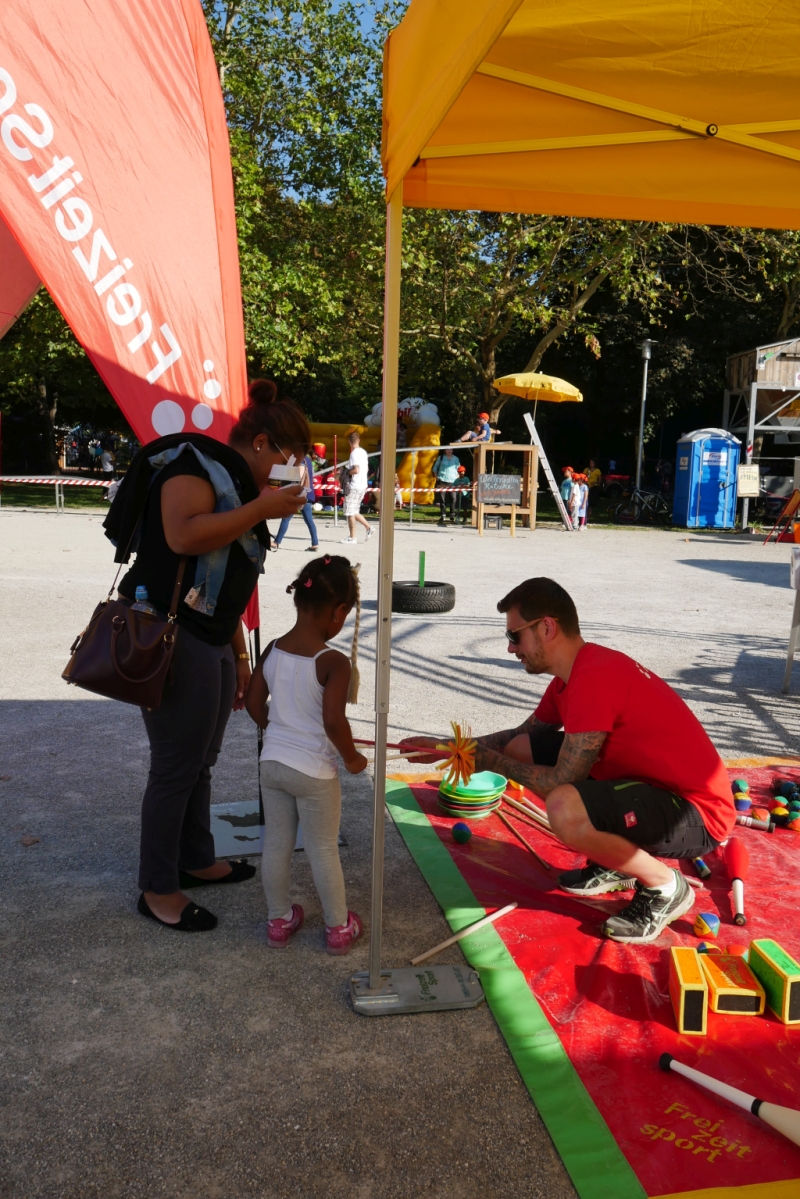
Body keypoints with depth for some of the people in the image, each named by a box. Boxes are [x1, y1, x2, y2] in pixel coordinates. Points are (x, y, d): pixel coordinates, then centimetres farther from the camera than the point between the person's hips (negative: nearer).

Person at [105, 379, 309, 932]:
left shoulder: (237, 485, 19)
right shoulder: (194, 461, -8)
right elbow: (183, 536, -27)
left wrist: (239, 657, 22)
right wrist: (262, 508, -20)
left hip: (212, 643, 9)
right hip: (170, 635, -9)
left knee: (202, 760, 18)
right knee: (177, 766, -1)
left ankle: (196, 860, 35)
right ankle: (158, 889, 15)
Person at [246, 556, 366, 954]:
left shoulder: (272, 651, -3)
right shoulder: (334, 662, -21)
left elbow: (254, 703, 5)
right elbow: (333, 721, -27)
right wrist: (351, 757, -10)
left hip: (272, 762, 5)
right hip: (314, 771, -5)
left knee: (276, 844, 18)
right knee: (324, 850, 11)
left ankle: (279, 919, 34)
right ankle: (339, 927, 27)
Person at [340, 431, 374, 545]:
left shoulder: (354, 453, -14)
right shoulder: (363, 452, 12)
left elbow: (356, 470, -23)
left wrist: (347, 471, -6)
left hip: (354, 487, -9)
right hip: (363, 486, 9)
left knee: (350, 512, -2)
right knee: (354, 512, 18)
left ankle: (352, 538, 1)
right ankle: (368, 527, 12)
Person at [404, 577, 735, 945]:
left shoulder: (595, 678, -26)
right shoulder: (574, 673, 5)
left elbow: (560, 782, -23)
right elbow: (523, 734, 19)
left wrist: (492, 761, -8)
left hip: (696, 815, -10)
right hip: (652, 785, 10)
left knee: (566, 810, -35)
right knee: (523, 749, 6)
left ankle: (664, 886, -5)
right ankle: (613, 863, 17)